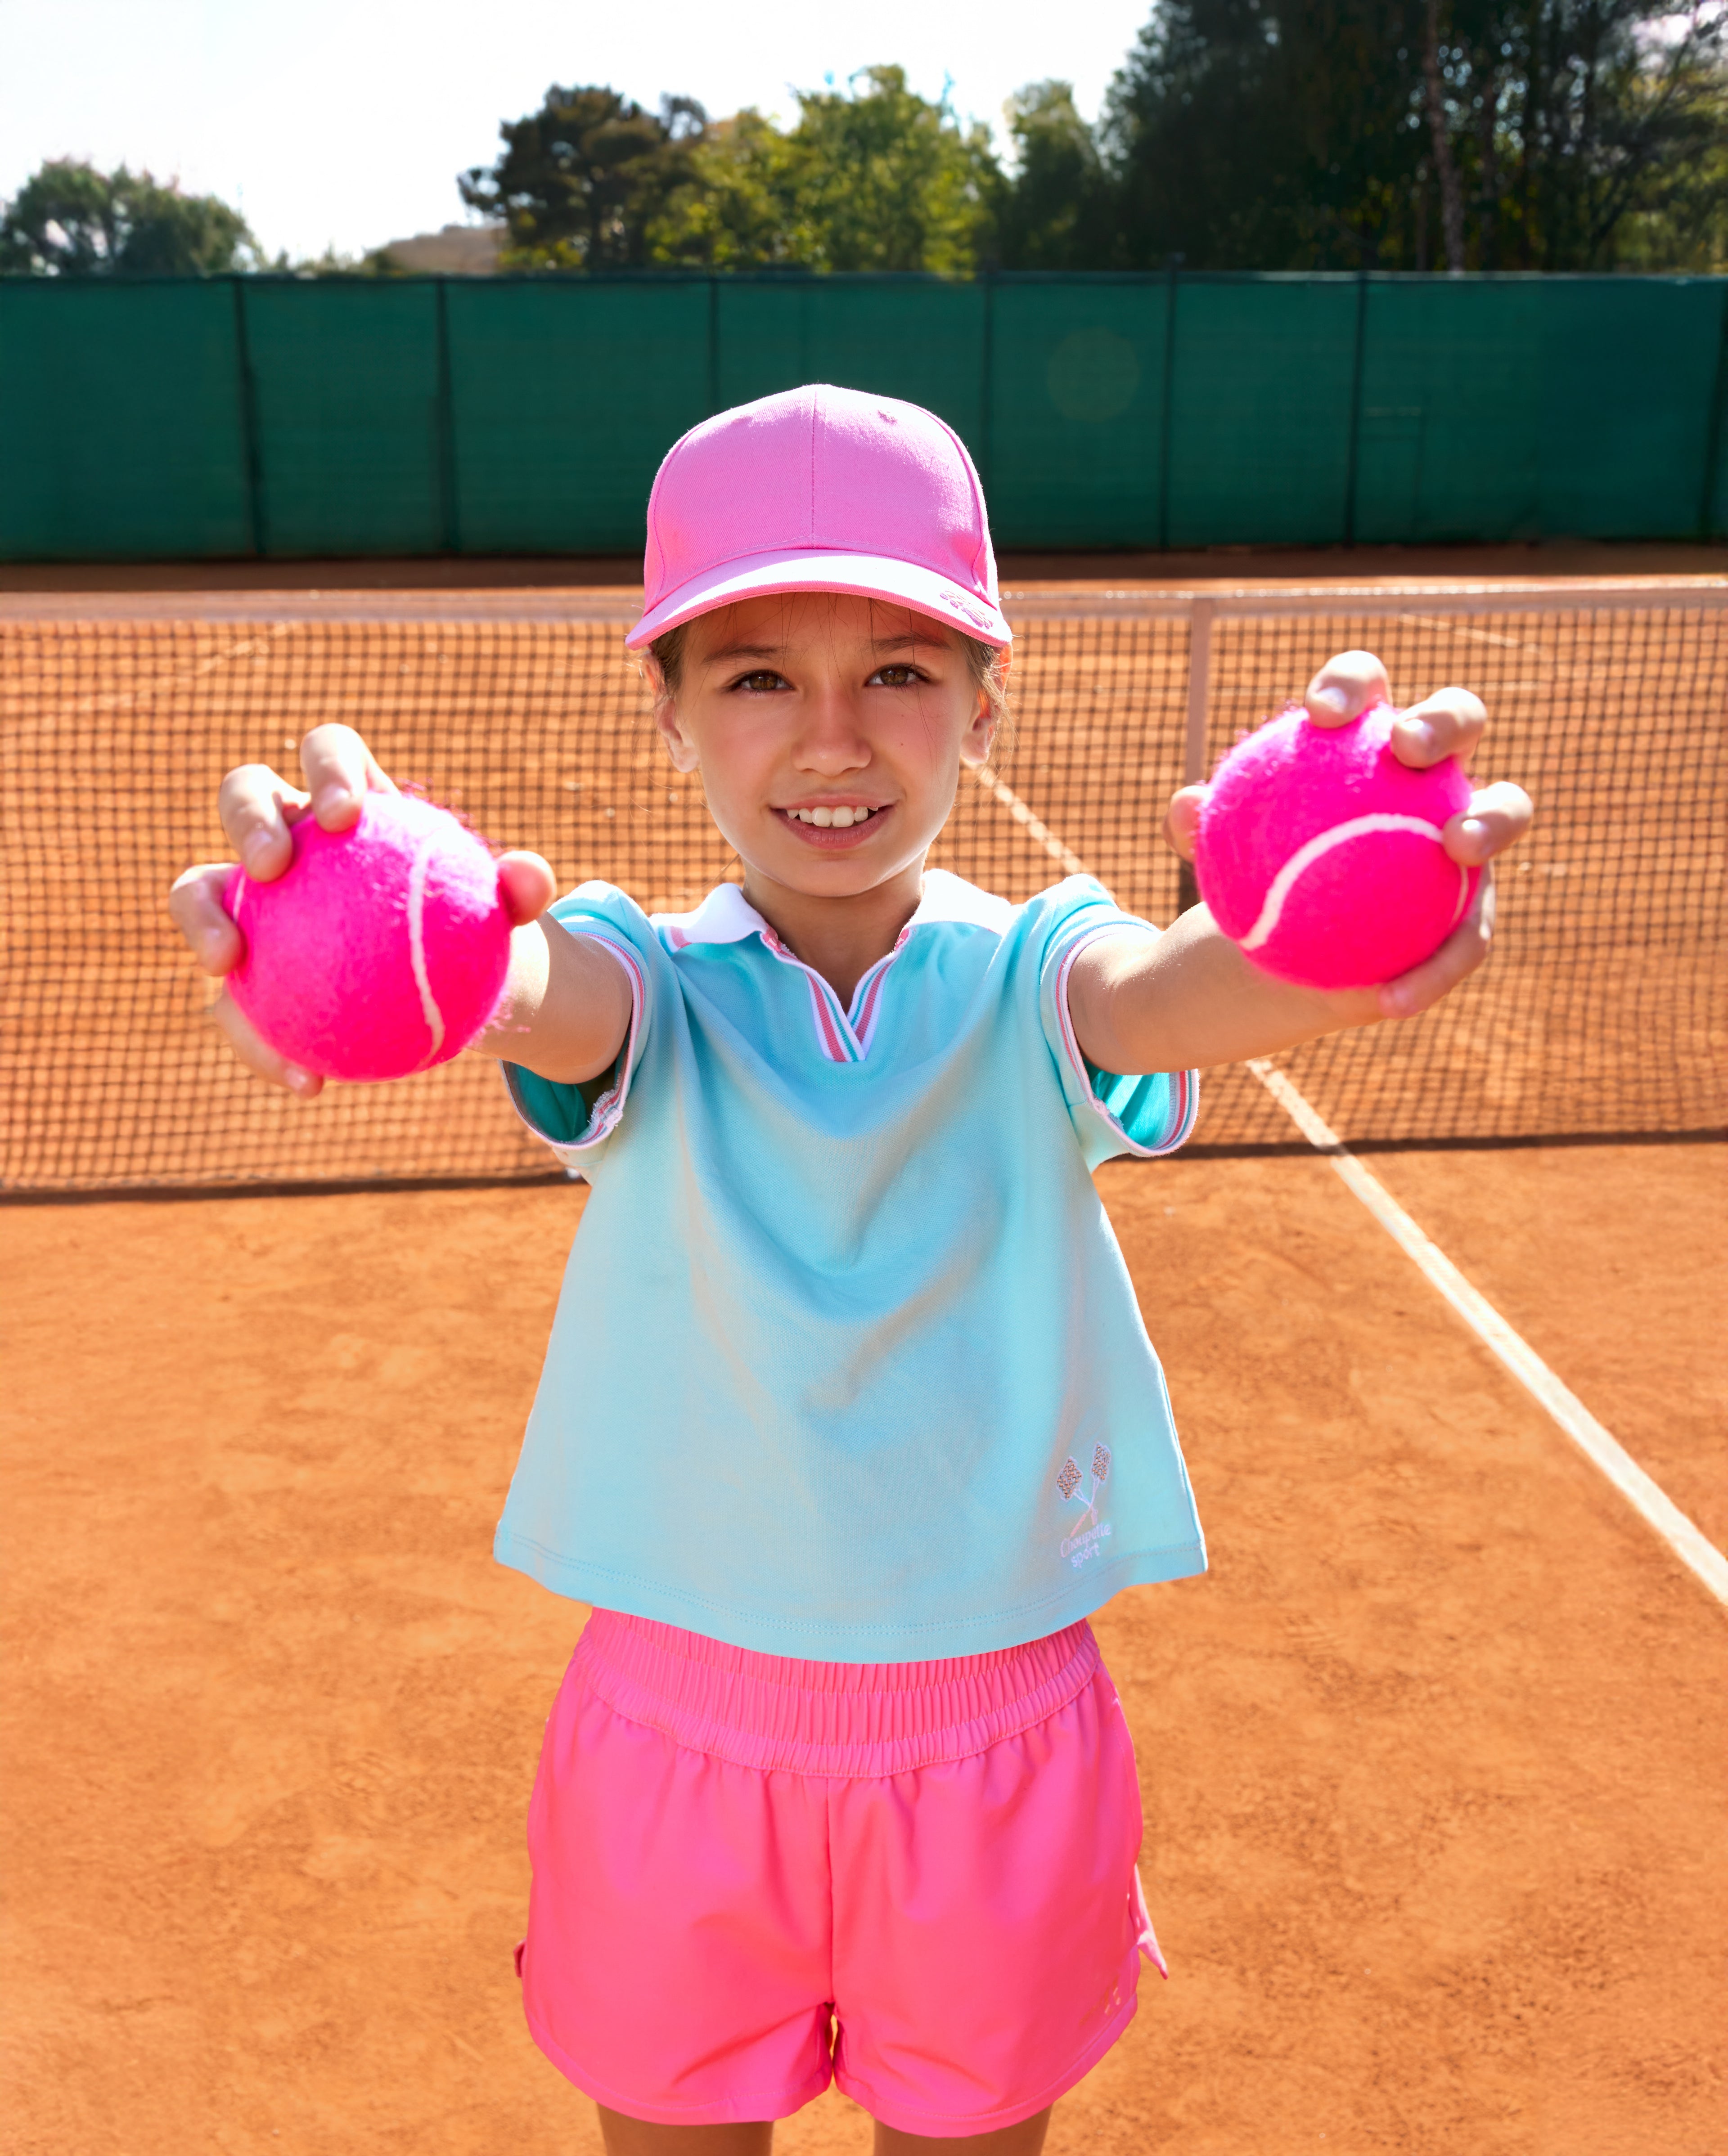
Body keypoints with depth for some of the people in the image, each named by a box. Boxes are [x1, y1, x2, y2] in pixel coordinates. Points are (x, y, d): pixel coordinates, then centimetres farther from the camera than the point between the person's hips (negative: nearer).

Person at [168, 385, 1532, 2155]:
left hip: (997, 1754, 0)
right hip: (677, 1731, 0)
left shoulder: (1027, 978, -8)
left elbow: (1162, 993, -31)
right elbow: (553, 995, -31)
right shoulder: (650, 985, -8)